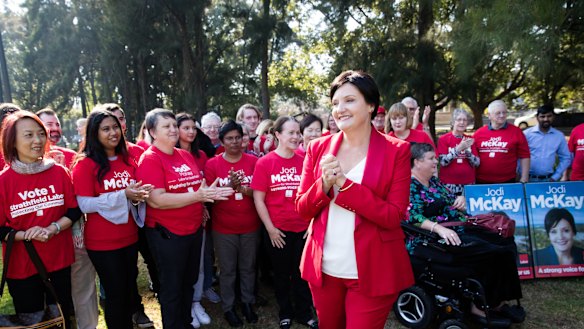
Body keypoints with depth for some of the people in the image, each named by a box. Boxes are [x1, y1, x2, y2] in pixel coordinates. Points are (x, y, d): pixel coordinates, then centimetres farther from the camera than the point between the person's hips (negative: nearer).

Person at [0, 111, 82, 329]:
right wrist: (26, 235, -22)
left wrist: (53, 228, -16)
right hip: (21, 266, -1)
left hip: (59, 261, 2)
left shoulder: (59, 172, -3)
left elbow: (75, 210, -1)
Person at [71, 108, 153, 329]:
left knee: (130, 288, 19)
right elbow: (84, 205, -18)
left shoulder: (128, 160, 6)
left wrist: (138, 196, -10)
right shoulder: (85, 164, -12)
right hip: (102, 243, -6)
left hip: (129, 237, 6)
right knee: (115, 293, 7)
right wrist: (123, 195, -26)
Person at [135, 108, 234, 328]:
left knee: (189, 282, 21)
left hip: (194, 230, 7)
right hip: (167, 234, -7)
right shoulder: (149, 159, -14)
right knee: (172, 287, 9)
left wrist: (210, 193, -2)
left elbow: (199, 186, 20)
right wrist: (197, 196, -27)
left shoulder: (186, 155, 8)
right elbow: (156, 200, -24)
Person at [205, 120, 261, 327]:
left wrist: (243, 189, -23)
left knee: (248, 267, 15)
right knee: (228, 270, 10)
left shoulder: (253, 161, -2)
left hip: (250, 227, 2)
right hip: (224, 229, -1)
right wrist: (229, 186, -25)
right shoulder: (212, 164, -5)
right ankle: (228, 307, 26)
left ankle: (247, 303, 32)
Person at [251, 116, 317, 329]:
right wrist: (270, 228, -9)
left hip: (303, 229, 2)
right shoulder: (264, 162, -7)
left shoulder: (304, 161, -1)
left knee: (303, 273, 15)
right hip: (277, 231, -1)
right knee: (281, 274, 16)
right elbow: (258, 199, -7)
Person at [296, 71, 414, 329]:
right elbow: (302, 209, 2)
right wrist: (325, 185, -18)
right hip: (324, 268, 4)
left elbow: (394, 216, -14)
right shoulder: (318, 148, 1)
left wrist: (345, 184, -22)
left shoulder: (397, 151, -8)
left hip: (372, 272, -3)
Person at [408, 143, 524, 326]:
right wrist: (439, 228, -37)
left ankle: (498, 301, 1)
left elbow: (451, 205, 25)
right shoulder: (410, 186, -12)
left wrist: (460, 201, 3)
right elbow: (413, 218, -25)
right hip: (432, 239, -9)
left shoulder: (434, 181, 16)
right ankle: (479, 307, -7)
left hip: (459, 230, 9)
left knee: (506, 244, -3)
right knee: (491, 253, -21)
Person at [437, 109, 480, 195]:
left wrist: (467, 150, -13)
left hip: (468, 184, 3)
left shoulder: (470, 140, 7)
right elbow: (443, 162, -13)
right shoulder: (443, 139, -3)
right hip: (449, 184, -3)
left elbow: (476, 164, 2)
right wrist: (458, 148, -20)